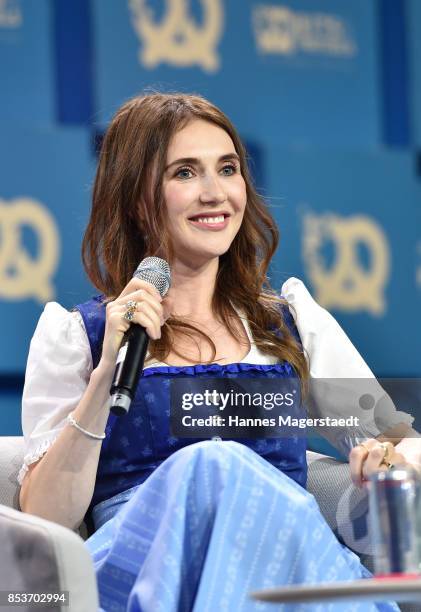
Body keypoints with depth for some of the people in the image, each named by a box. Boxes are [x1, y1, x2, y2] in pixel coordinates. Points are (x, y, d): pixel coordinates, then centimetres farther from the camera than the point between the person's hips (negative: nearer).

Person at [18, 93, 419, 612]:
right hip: (134, 564, -3)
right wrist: (106, 375, -8)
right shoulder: (74, 335, 15)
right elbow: (43, 523, 4)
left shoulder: (294, 320, 23)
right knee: (213, 466, -36)